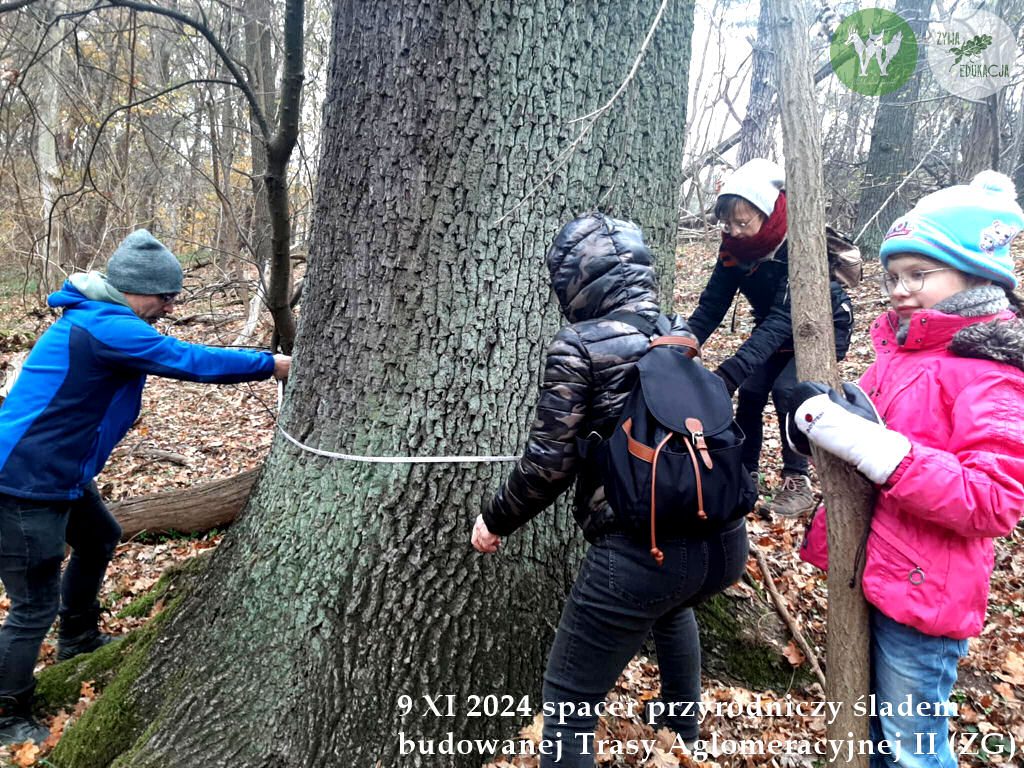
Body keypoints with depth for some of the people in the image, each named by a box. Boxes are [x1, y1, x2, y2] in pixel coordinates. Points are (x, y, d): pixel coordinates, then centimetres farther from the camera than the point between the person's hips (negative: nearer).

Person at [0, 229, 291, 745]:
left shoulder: (98, 318, 9)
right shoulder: (108, 328, -24)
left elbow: (174, 358, 15)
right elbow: (189, 361, -24)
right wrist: (270, 364, -15)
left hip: (56, 474, 11)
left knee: (99, 538, 30)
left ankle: (77, 638, 50)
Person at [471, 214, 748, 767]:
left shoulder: (578, 346, -7)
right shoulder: (682, 333, 12)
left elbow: (549, 462, -9)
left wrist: (495, 519, 6)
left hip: (640, 550, -7)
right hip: (725, 541, 8)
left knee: (568, 704, 10)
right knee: (672, 606, 41)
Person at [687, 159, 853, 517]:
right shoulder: (733, 246, -17)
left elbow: (785, 317, -43)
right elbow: (711, 305, -18)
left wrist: (731, 371, -54)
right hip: (773, 326, 6)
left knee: (787, 389, -23)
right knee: (750, 390, -8)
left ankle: (798, 483, -7)